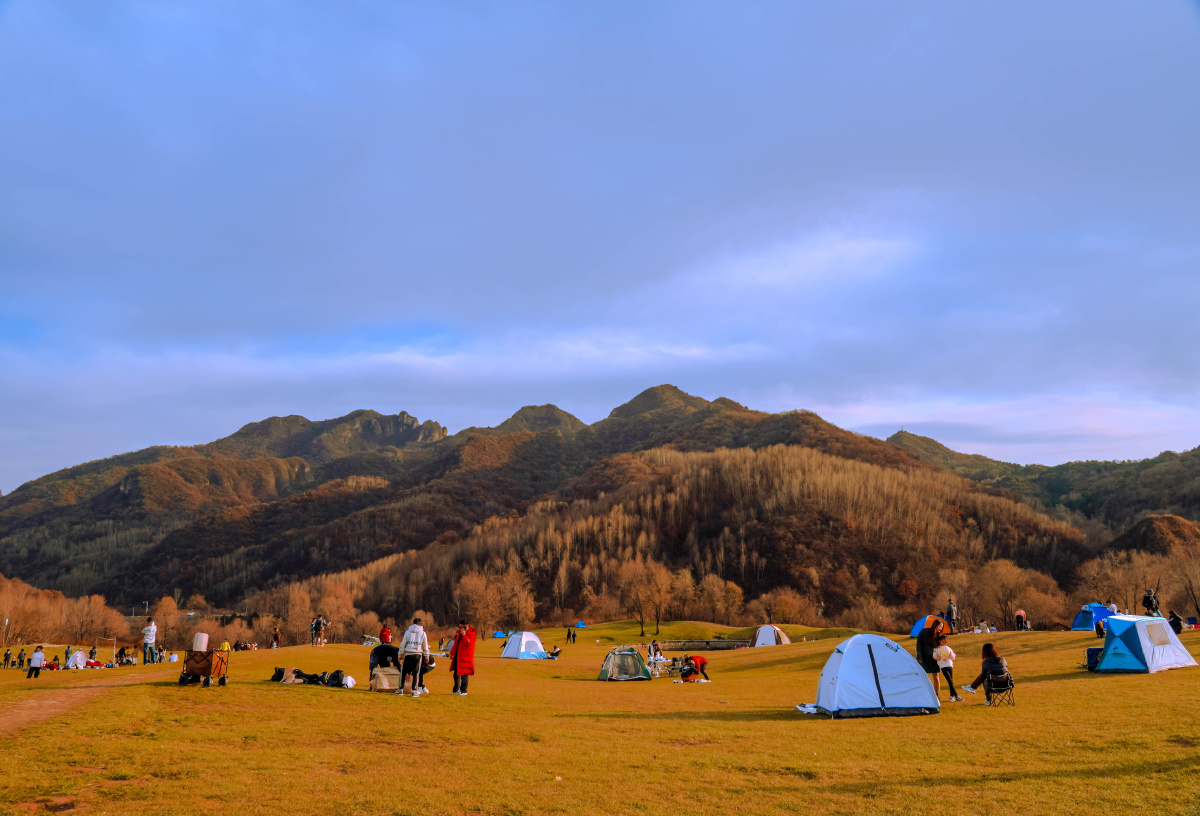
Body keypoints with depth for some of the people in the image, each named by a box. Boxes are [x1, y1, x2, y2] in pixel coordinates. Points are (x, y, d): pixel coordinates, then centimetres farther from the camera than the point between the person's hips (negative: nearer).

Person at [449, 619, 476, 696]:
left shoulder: (471, 634, -9)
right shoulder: (459, 632, 13)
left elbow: (469, 644, -21)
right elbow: (456, 644, 22)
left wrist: (464, 635, -22)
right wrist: (452, 653, 21)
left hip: (466, 657, -7)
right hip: (458, 657, 8)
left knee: (464, 674, -4)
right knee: (456, 673, 14)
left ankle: (464, 691, 5)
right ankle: (456, 689, 28)